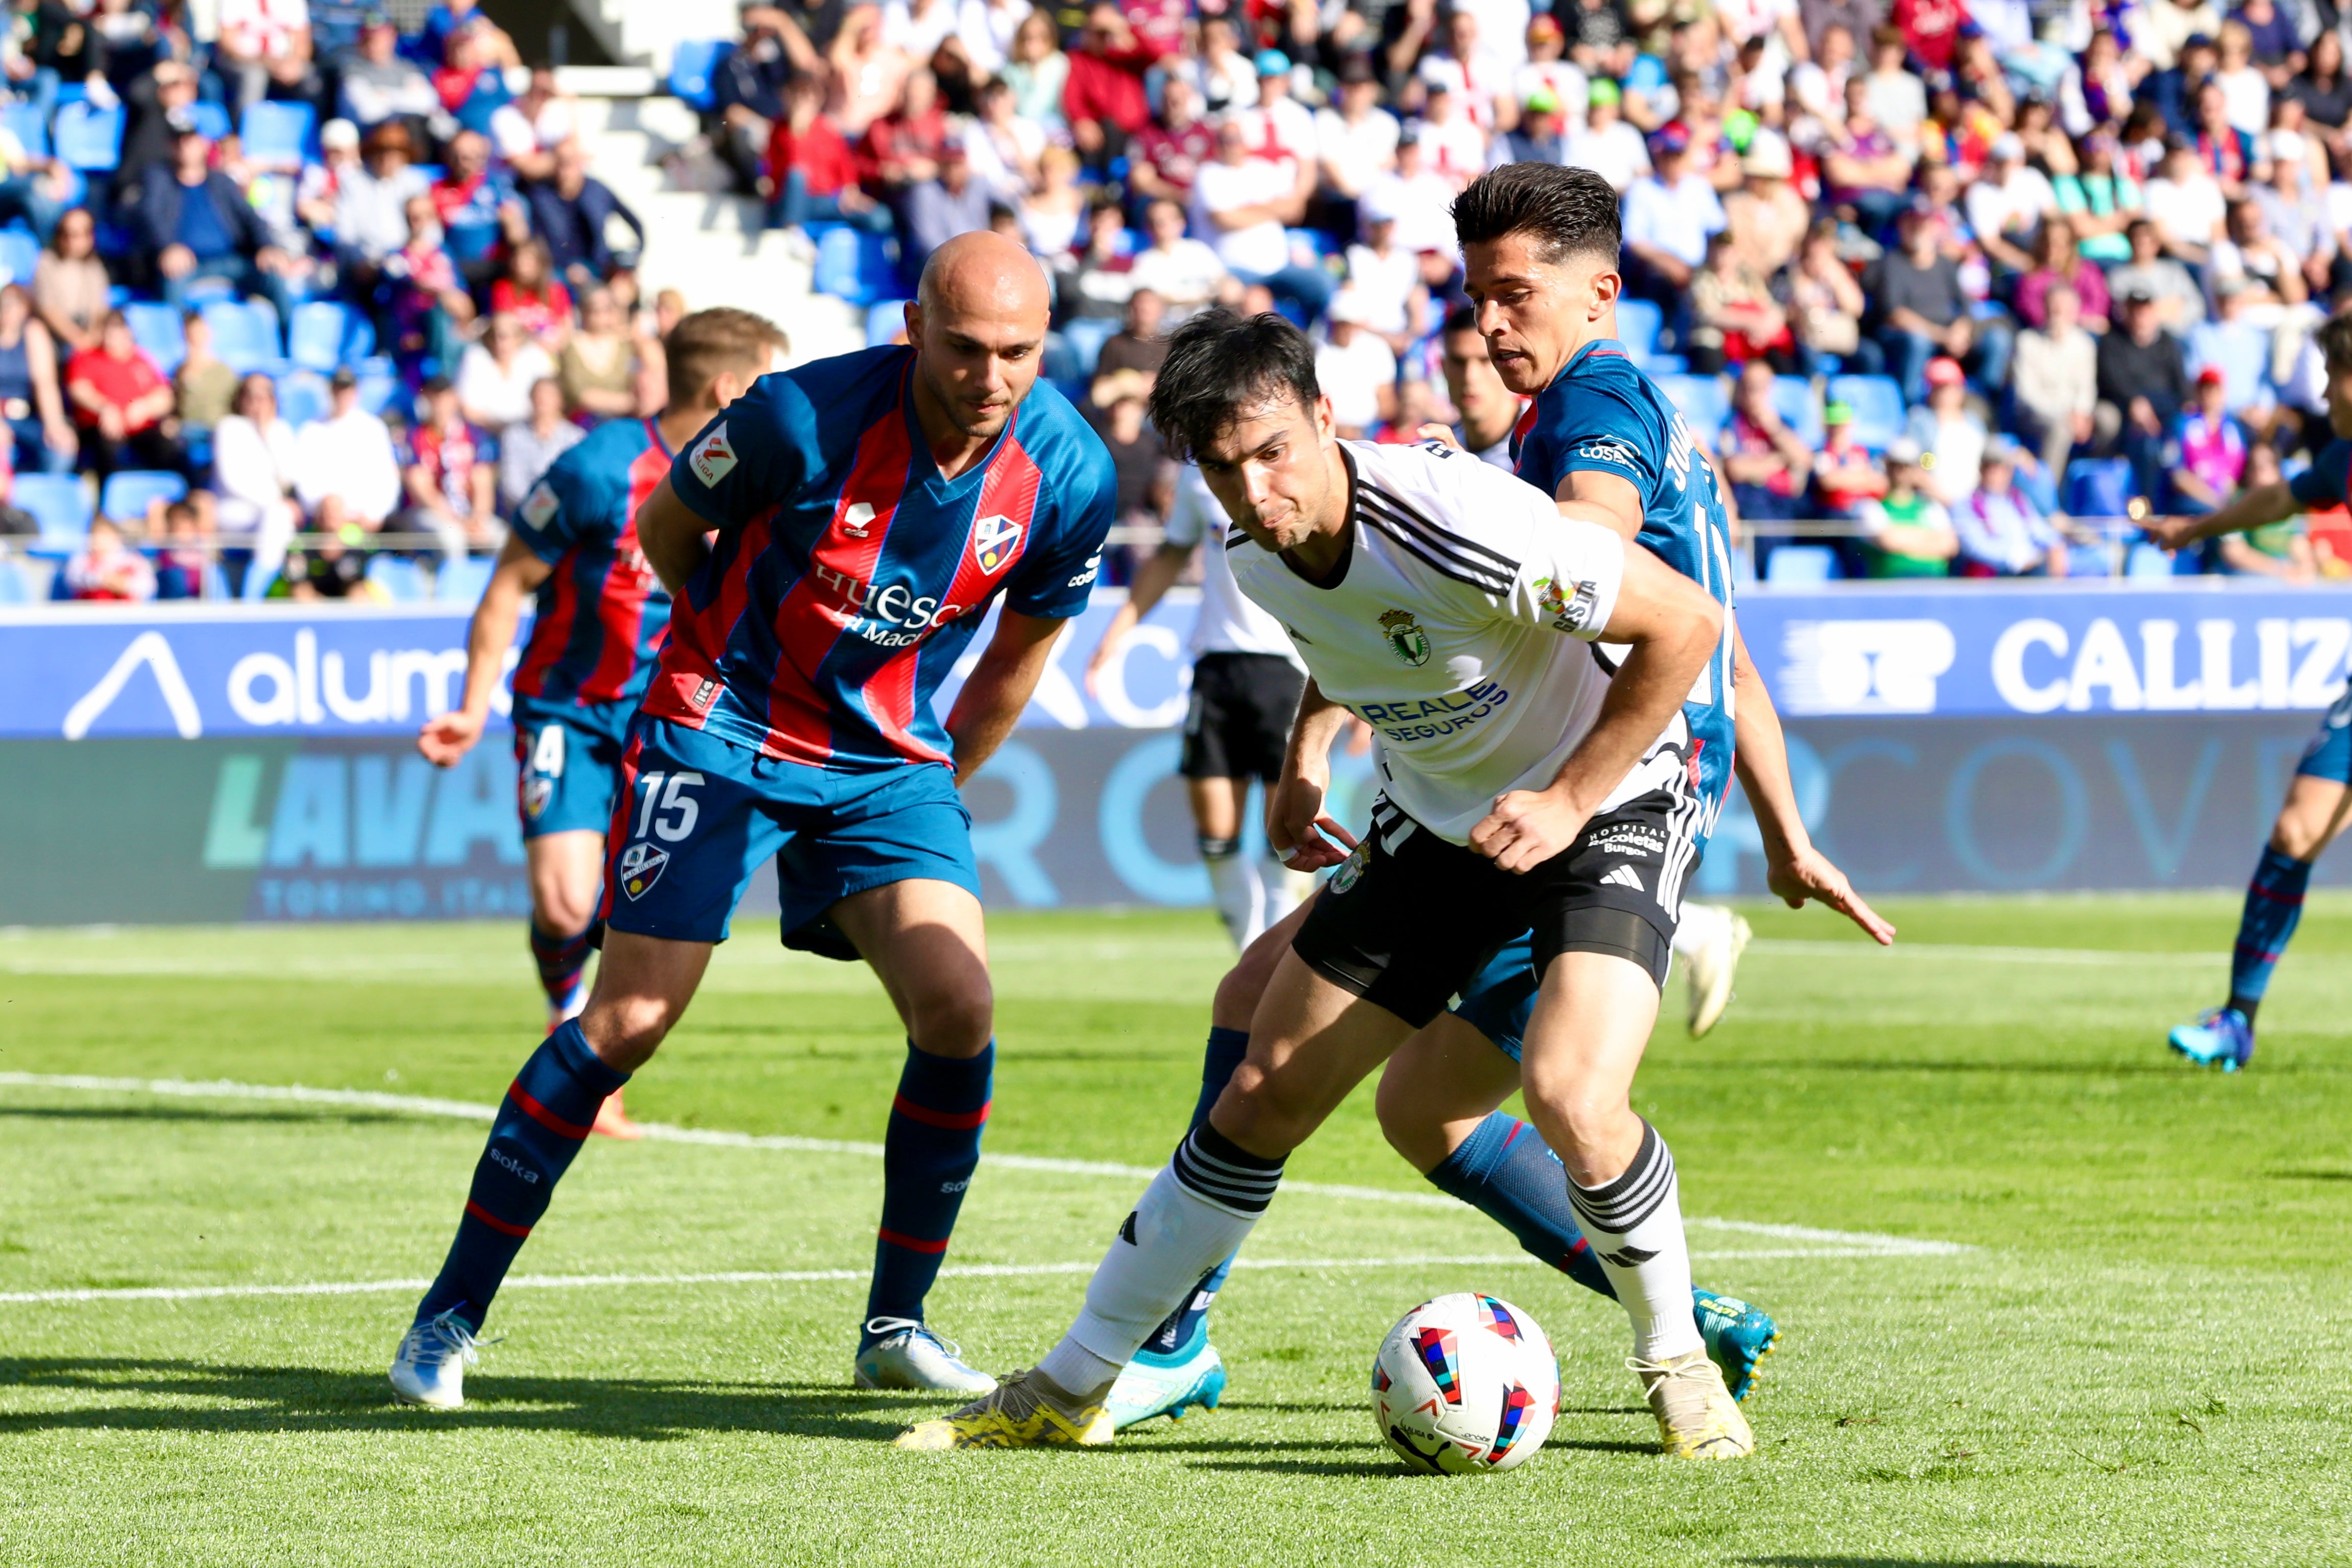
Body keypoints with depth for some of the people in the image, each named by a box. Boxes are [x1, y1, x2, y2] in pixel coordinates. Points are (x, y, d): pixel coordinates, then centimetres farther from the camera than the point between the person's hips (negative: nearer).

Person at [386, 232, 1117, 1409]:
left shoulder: (1067, 474, -11)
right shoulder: (804, 417, -23)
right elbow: (665, 528, -3)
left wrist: (942, 781, 14)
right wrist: (745, 655, 8)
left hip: (890, 759, 4)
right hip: (722, 729, -4)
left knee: (959, 1011, -13)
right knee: (631, 1016, -10)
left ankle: (895, 1328, 4)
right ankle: (450, 1316, 0)